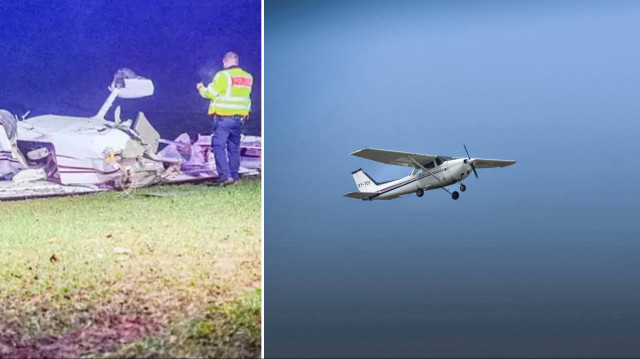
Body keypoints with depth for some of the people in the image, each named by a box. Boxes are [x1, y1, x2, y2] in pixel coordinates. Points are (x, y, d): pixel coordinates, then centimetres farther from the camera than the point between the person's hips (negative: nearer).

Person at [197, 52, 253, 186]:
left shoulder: (223, 75, -13)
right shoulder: (247, 77, 7)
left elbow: (210, 93, -10)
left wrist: (201, 88, 9)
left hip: (223, 118, -6)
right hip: (239, 117, 7)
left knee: (218, 146, -3)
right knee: (234, 147, 15)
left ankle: (225, 176, -12)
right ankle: (234, 176, 19)